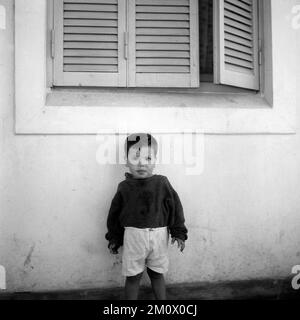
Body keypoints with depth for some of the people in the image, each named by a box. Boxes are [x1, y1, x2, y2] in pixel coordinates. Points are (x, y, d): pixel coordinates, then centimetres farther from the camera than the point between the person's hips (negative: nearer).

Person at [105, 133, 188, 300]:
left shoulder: (162, 183, -5)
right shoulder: (124, 187, -3)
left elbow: (175, 207, -2)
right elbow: (115, 214, 5)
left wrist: (179, 233, -4)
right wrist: (114, 238, 8)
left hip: (159, 236, 0)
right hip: (133, 236, 0)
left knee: (157, 273, 17)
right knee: (133, 276, 10)